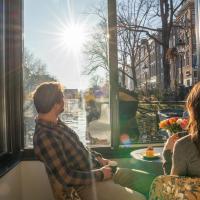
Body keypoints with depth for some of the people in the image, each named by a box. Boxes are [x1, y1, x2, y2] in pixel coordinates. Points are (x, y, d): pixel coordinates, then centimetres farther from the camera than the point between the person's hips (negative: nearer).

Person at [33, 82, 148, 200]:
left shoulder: (56, 122, 2)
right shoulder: (45, 137, -28)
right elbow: (66, 177, -26)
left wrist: (98, 157, 3)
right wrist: (100, 175, -17)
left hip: (95, 168, 9)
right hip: (87, 184, -9)